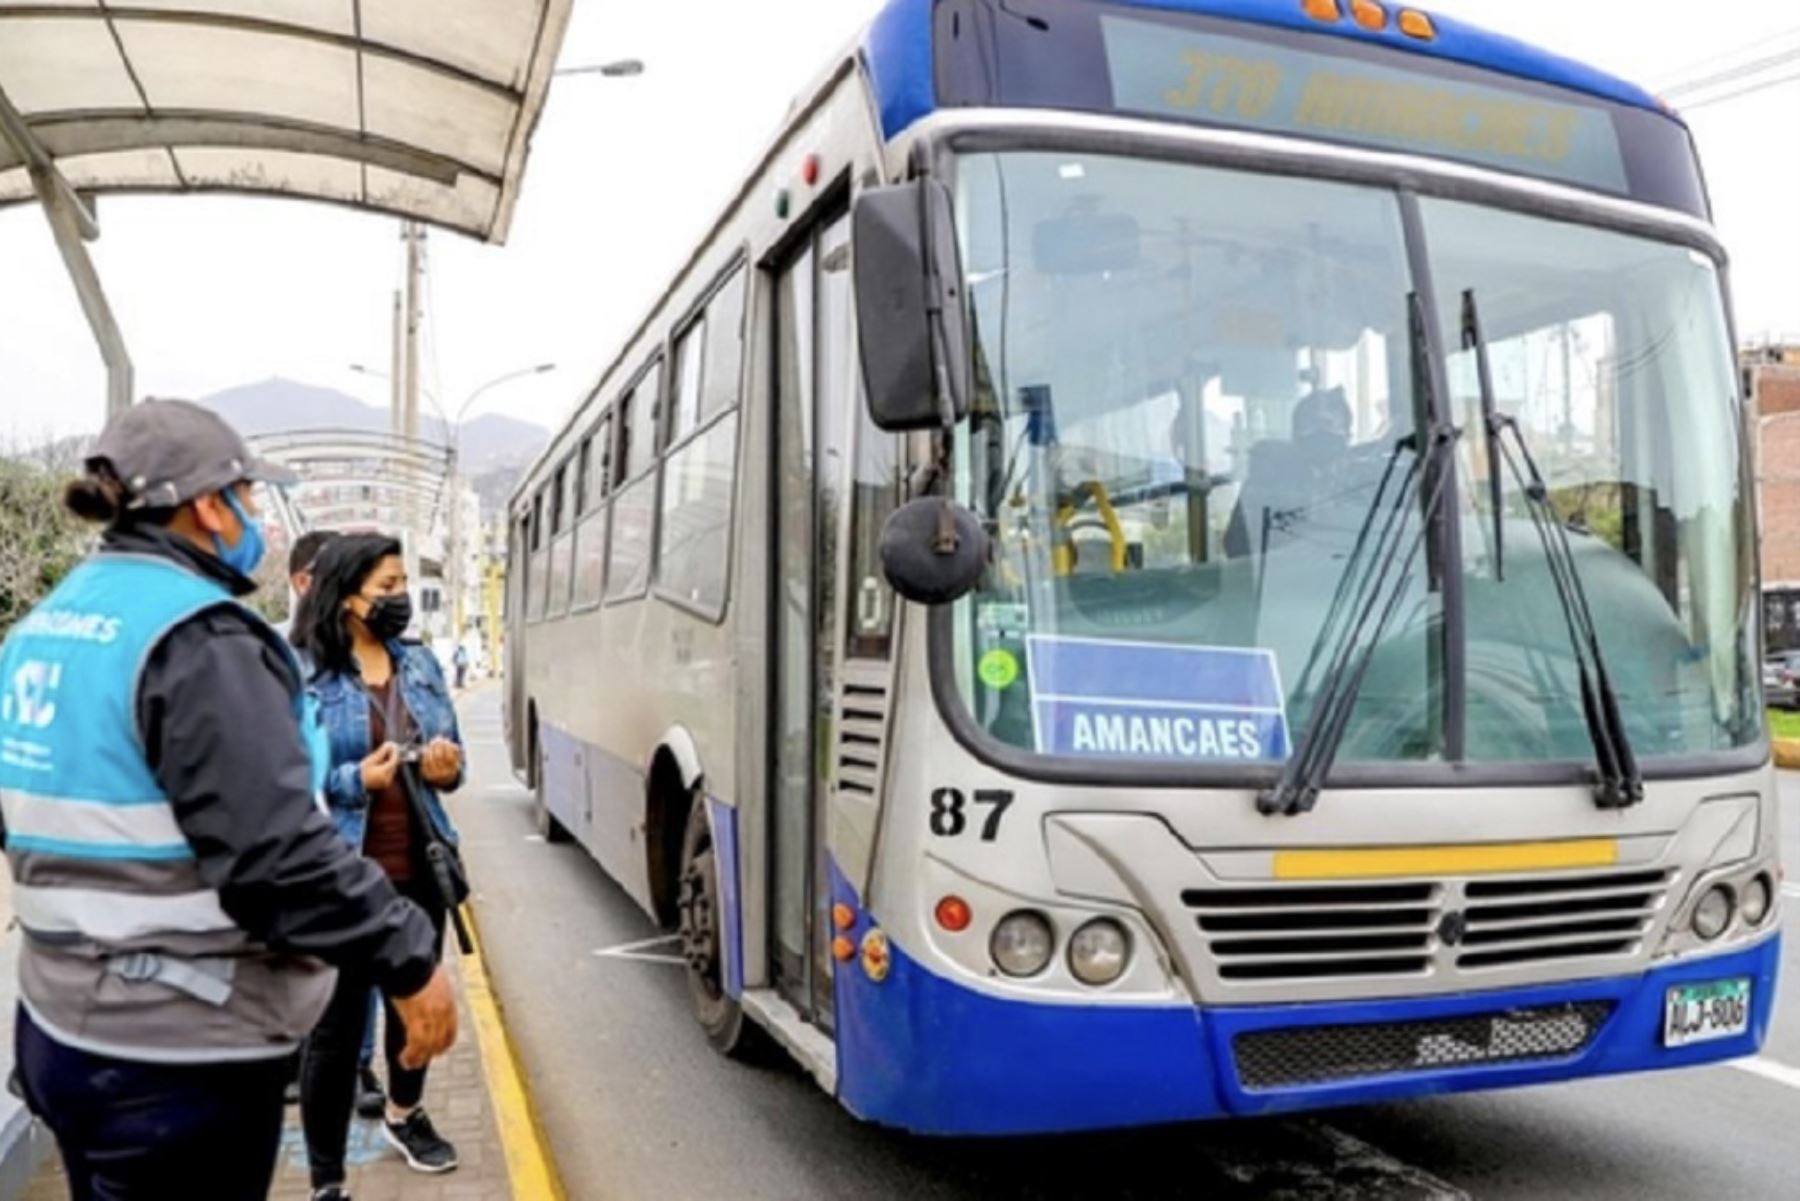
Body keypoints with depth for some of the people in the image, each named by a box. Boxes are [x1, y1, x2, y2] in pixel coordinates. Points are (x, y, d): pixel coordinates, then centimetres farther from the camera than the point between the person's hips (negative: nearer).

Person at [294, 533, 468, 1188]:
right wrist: (357, 779, -26)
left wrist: (448, 768, -8)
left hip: (419, 869, 6)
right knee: (336, 1026, 3)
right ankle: (326, 1179, 19)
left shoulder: (421, 664, 7)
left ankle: (405, 1114, 48)